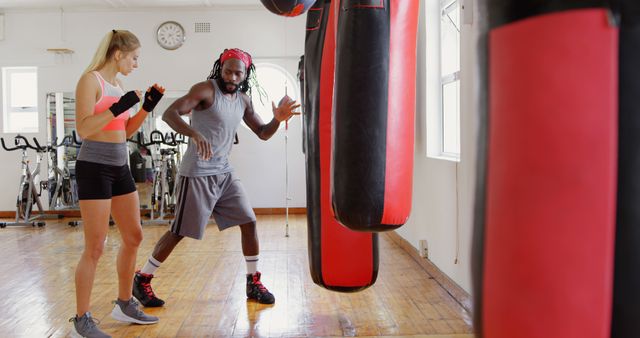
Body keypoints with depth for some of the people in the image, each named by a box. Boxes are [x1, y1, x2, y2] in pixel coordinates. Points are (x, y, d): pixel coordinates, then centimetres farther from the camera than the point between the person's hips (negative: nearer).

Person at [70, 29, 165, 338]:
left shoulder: (117, 84, 14)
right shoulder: (90, 79, -9)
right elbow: (83, 129, -19)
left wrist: (147, 107, 7)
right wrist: (119, 107, -24)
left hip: (119, 168, 9)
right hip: (94, 168, -9)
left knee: (133, 237, 12)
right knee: (95, 248, -4)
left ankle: (124, 305, 26)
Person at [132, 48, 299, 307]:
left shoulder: (243, 99, 10)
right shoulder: (206, 89, -11)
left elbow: (263, 133, 15)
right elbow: (169, 113, -23)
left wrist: (277, 119, -7)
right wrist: (194, 134, -41)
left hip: (224, 172, 7)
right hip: (197, 173, -7)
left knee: (248, 222, 3)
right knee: (180, 231, -1)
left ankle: (253, 283, 17)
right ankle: (141, 280, 18)